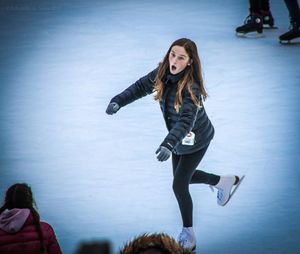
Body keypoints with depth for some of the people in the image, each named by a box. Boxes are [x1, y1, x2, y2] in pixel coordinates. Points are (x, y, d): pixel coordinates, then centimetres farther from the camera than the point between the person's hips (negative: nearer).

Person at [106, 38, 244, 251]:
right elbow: (141, 87, -3)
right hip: (180, 139, 8)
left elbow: (186, 121, -47)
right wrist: (118, 101, -18)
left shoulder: (190, 87, -37)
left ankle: (188, 233, 15)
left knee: (179, 185, -6)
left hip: (196, 141, -8)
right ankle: (224, 181, 49)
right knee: (183, 176, 25)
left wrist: (168, 144, -60)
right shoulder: (163, 73, -17)